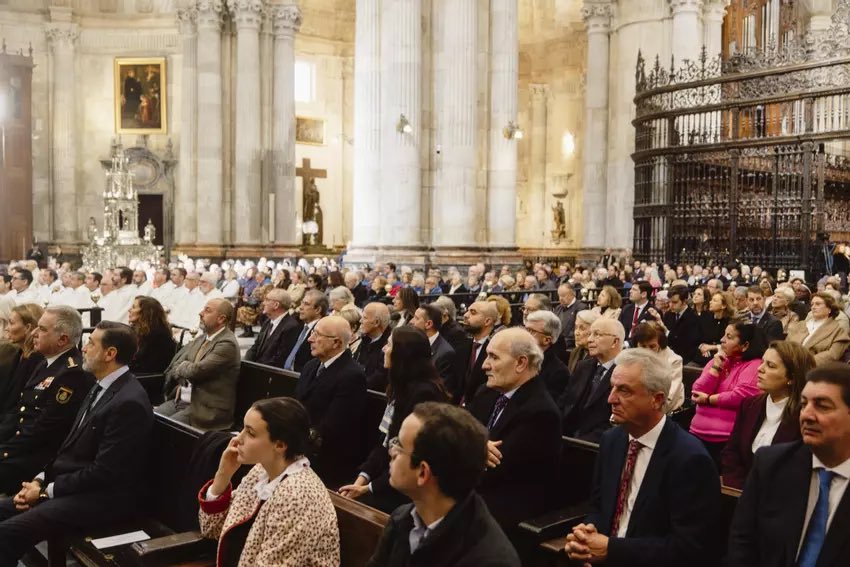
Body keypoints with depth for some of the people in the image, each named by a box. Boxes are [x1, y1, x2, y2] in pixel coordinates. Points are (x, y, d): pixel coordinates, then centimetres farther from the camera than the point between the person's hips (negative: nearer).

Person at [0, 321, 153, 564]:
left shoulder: (129, 402, -22)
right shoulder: (101, 387, 11)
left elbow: (103, 471, -21)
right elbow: (71, 444, 15)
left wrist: (47, 490, -13)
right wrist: (40, 479, 1)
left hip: (101, 499, -10)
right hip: (72, 485, 10)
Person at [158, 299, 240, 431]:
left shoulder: (227, 344, -16)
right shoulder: (203, 338, 13)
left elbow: (196, 370, -21)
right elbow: (175, 363, 15)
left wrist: (181, 366, 0)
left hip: (206, 409, -8)